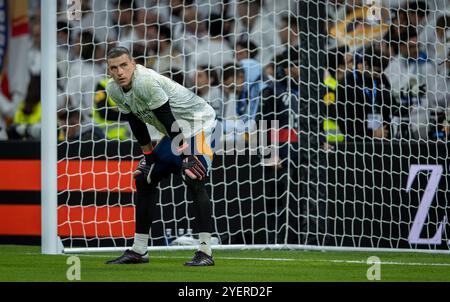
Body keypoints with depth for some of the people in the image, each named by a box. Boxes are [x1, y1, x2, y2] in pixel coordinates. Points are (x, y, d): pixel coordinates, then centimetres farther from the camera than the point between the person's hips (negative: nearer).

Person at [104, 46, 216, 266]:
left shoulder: (146, 81, -28)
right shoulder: (114, 90, -3)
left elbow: (168, 119, -29)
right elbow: (136, 122, 9)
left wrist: (186, 155, -29)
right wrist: (148, 155, 9)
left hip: (198, 123, -10)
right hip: (175, 132, 10)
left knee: (193, 180, -24)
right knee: (144, 179, 10)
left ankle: (205, 252, -26)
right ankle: (138, 251, 18)